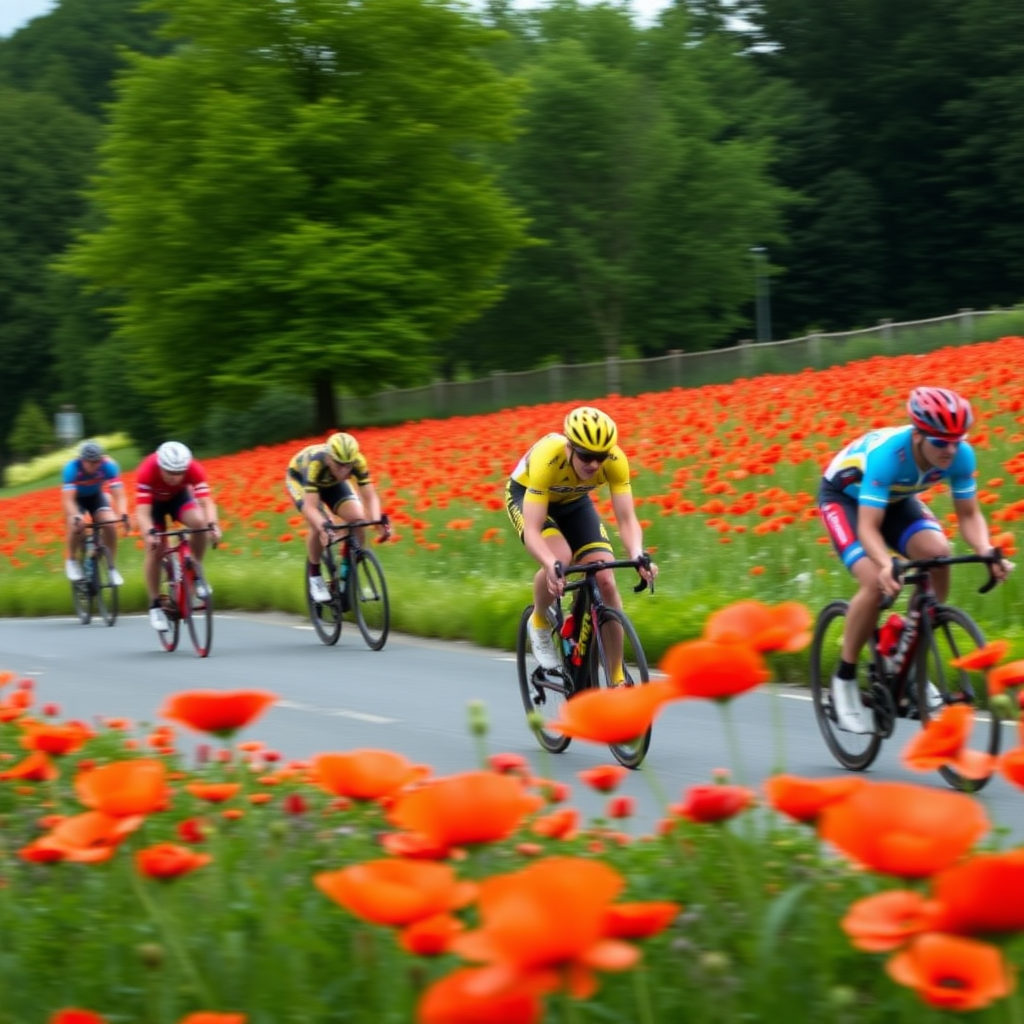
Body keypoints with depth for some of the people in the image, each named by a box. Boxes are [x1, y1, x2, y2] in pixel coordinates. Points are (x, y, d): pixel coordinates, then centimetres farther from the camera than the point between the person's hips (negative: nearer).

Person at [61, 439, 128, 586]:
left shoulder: (108, 466, -30)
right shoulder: (72, 468, -35)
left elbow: (119, 495, -33)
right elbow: (68, 499, -41)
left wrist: (123, 514, -51)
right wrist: (75, 517, -59)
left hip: (97, 495, 2)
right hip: (77, 498, -2)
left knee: (110, 525, -22)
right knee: (76, 525, -30)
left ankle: (111, 567, -5)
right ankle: (71, 561, -4)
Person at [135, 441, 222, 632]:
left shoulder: (194, 469, -34)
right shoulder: (147, 472, -38)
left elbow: (206, 501, -40)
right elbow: (142, 511, -43)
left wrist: (212, 525, -59)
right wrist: (150, 533, -62)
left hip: (179, 496, 1)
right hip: (154, 501, -1)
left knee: (199, 521, -29)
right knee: (154, 550, -14)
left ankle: (197, 571, -9)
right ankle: (155, 605, 1)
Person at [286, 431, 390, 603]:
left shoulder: (358, 461, -34)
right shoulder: (315, 462, -43)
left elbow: (370, 497, -31)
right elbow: (310, 507, -45)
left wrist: (378, 521, -49)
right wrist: (323, 526, -64)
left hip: (332, 482, 3)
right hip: (300, 478, -3)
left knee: (357, 519, -19)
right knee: (319, 524, -28)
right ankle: (314, 576, -7)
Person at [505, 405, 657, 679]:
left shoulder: (615, 460, -31)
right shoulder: (547, 458, -41)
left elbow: (627, 520, -31)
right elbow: (532, 532, -42)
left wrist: (637, 556, -51)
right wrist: (551, 565, -61)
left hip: (573, 501, 3)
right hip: (526, 495, -3)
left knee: (605, 581, -14)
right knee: (560, 559, -33)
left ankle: (618, 678, -2)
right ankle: (539, 622, -1)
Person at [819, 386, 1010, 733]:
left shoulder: (961, 455, -26)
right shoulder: (886, 453, -40)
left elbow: (968, 515, -16)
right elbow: (868, 527, -41)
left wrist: (986, 551, -37)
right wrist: (886, 563, -61)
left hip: (896, 498, 5)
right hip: (844, 497, -5)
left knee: (937, 553, -24)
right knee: (877, 582, -27)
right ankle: (844, 678, -7)